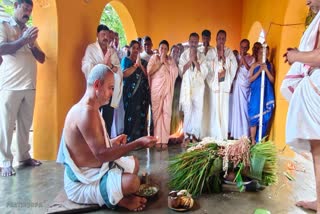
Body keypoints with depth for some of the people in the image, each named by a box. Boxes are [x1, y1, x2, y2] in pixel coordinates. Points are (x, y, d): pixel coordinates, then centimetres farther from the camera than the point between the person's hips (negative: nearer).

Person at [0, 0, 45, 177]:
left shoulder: (29, 31, 20)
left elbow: (42, 58, 14)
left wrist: (32, 44, -3)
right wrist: (24, 40, -14)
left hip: (29, 85, 5)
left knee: (25, 124, 6)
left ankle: (24, 156, 14)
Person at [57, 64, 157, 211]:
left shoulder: (87, 109, 9)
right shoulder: (86, 112, -26)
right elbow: (101, 154, -30)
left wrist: (112, 142, 7)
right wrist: (138, 143, -27)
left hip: (93, 170, 11)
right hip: (82, 183, -11)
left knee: (134, 163, 20)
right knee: (132, 182, -30)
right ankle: (119, 200, 0)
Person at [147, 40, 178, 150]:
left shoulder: (171, 59, 15)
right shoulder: (154, 57, 11)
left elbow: (175, 73, 0)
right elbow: (149, 71, -2)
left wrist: (165, 62, -4)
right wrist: (160, 62, -6)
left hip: (168, 88, 1)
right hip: (156, 88, -1)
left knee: (167, 113, -5)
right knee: (157, 113, -5)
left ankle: (165, 140, -2)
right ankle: (158, 140, -2)